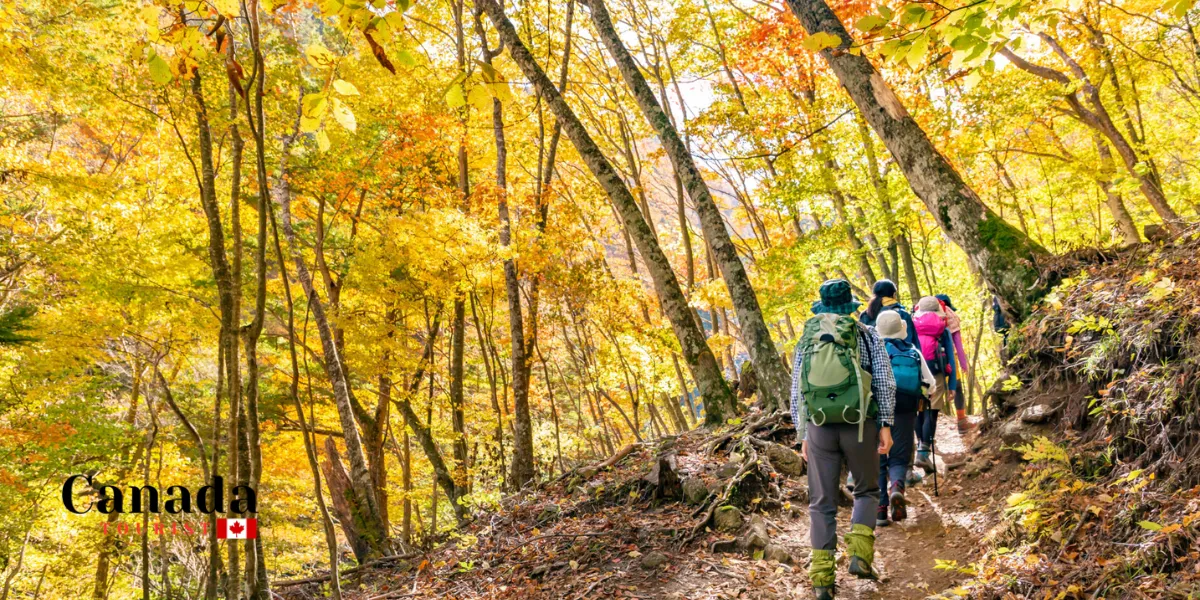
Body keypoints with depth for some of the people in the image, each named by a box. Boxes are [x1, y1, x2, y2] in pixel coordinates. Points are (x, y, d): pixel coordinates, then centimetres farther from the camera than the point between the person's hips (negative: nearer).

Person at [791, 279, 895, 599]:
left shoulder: (807, 339, 12)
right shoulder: (867, 335, 7)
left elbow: (796, 391, 11)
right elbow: (884, 382, -1)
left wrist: (802, 434, 16)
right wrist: (885, 424, 0)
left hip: (819, 426, 1)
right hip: (859, 424, -1)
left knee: (822, 502, 8)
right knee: (866, 490, 19)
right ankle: (859, 554, 2)